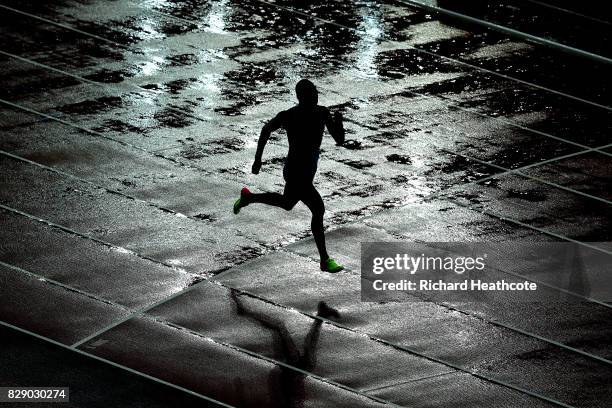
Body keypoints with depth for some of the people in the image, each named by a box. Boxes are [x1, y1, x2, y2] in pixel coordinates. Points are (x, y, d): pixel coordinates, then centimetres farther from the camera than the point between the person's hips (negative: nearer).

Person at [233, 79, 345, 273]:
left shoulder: (322, 113, -6)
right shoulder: (288, 116, -20)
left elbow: (339, 140, -7)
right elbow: (266, 130, -1)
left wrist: (338, 122, -27)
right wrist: (257, 160, 3)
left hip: (309, 171, 8)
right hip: (295, 174, -8)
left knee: (287, 204, 29)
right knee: (318, 209, -13)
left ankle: (248, 197, 52)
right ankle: (325, 260, -2)